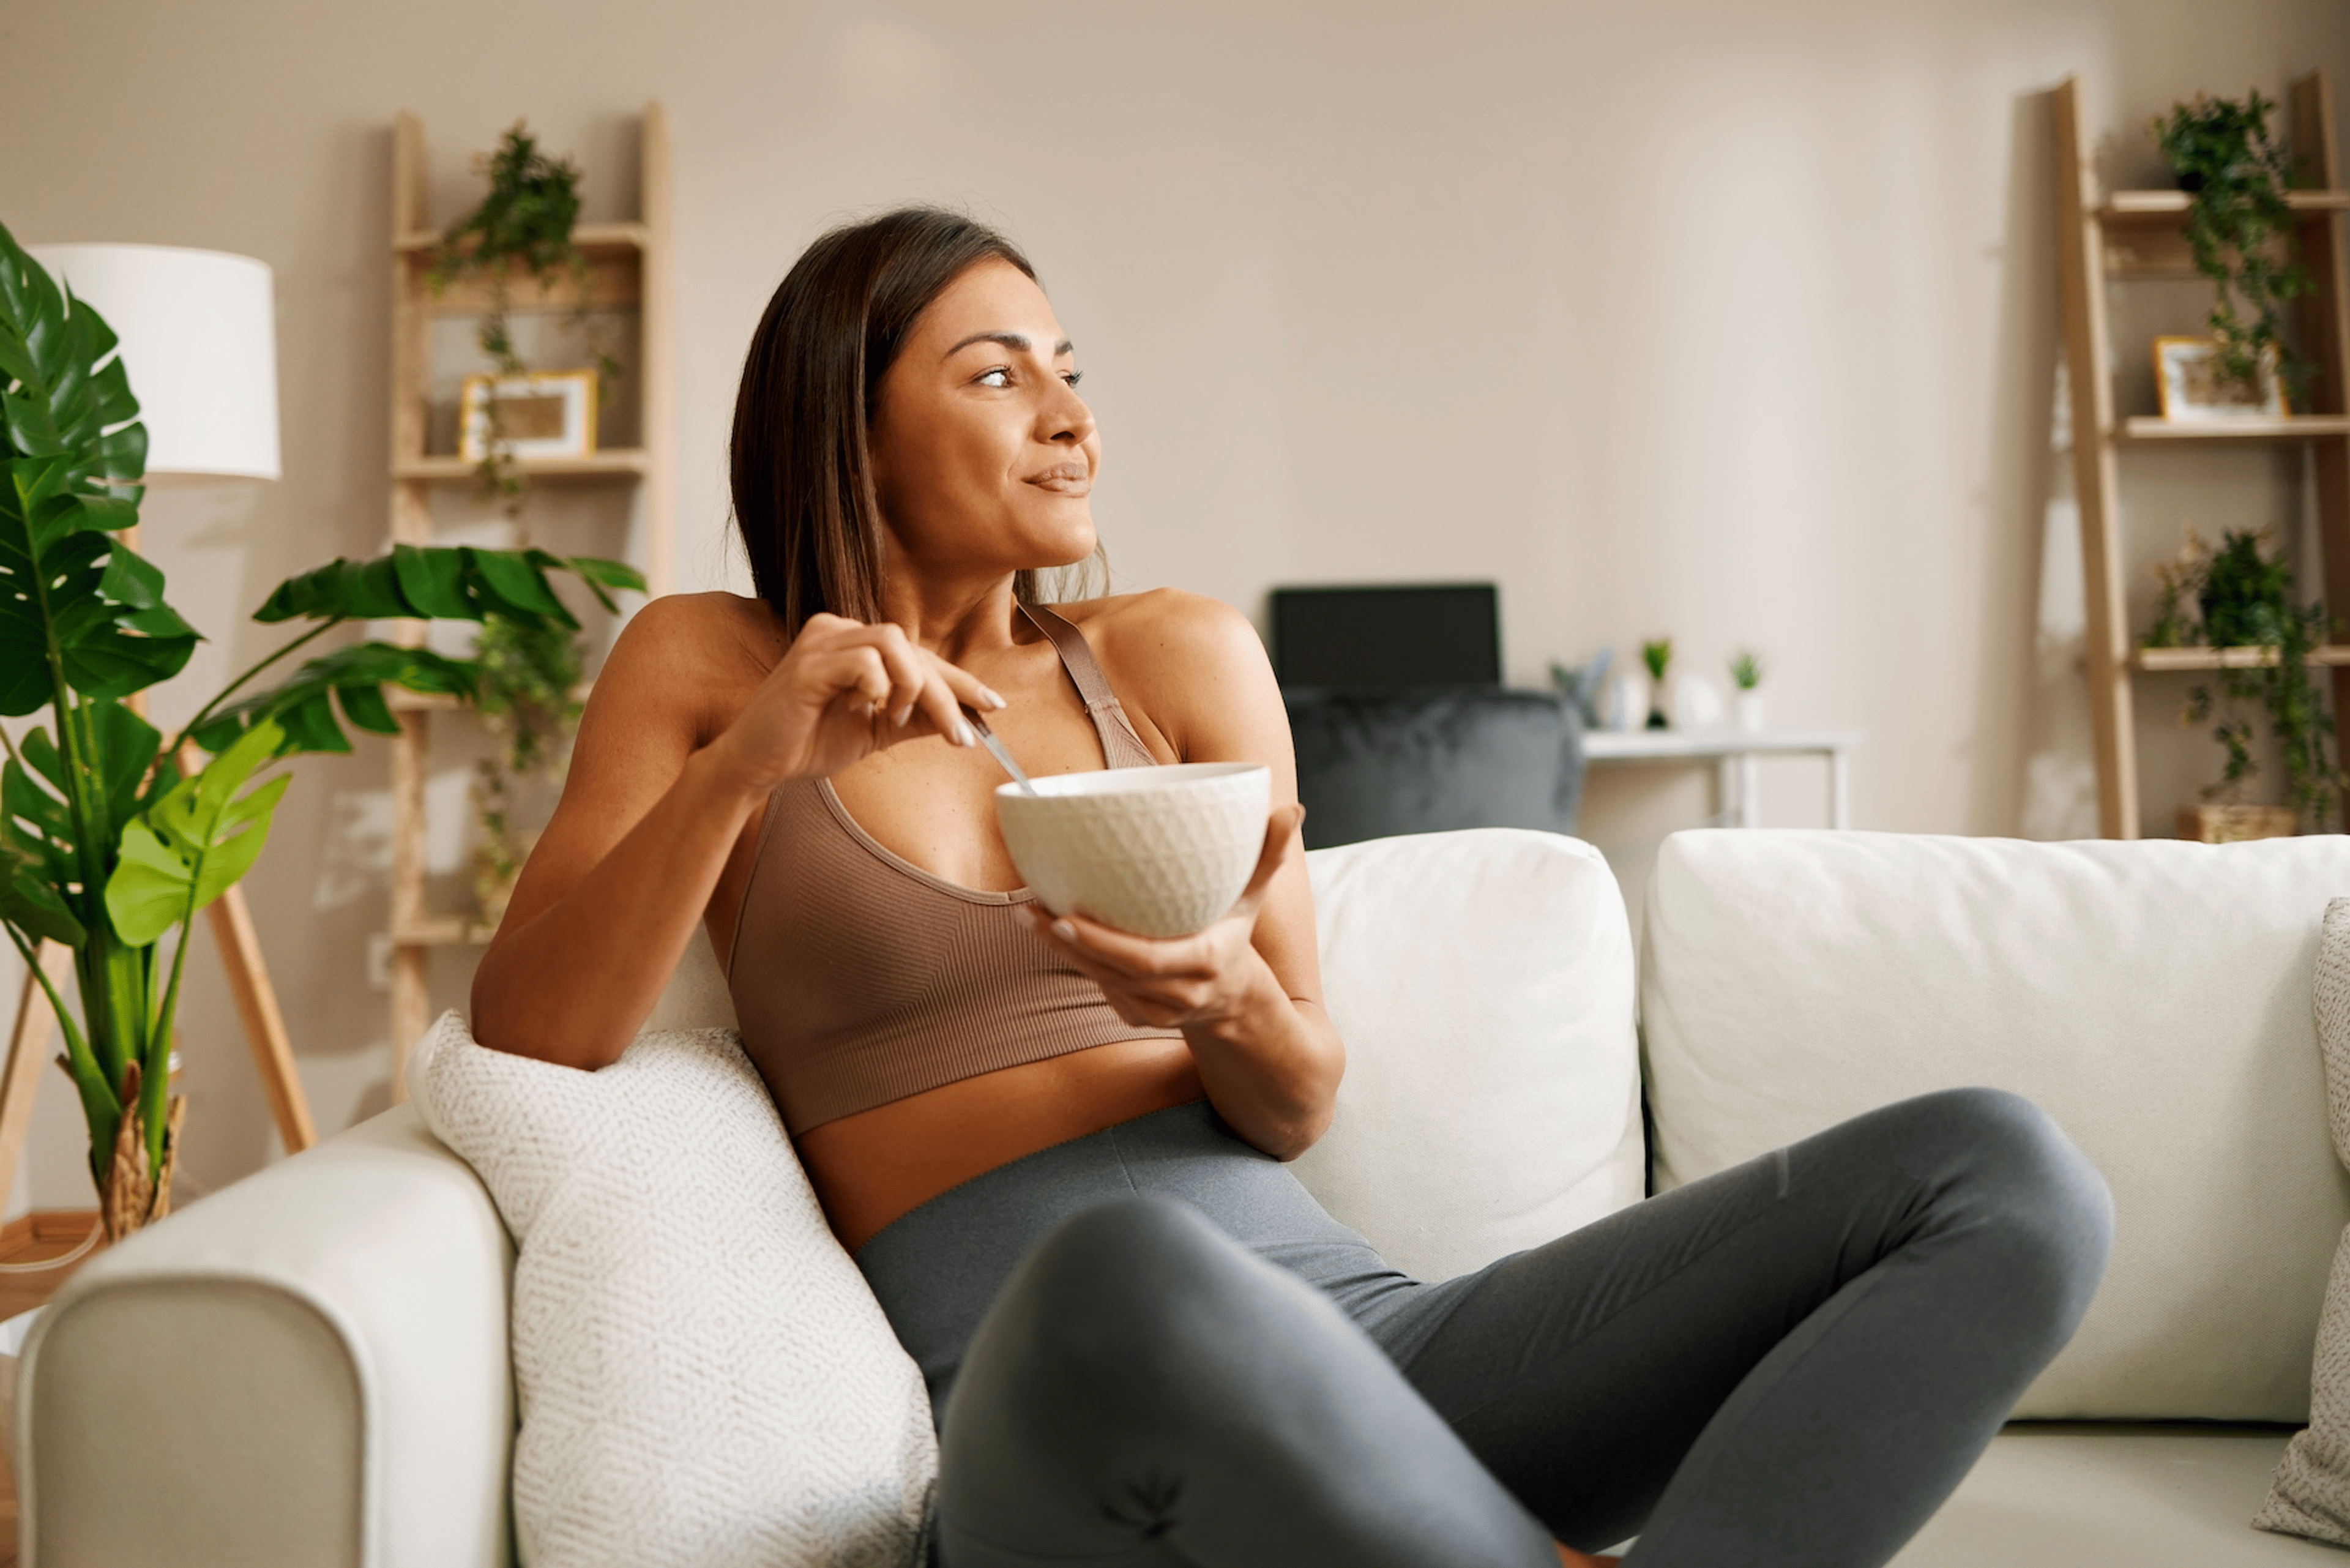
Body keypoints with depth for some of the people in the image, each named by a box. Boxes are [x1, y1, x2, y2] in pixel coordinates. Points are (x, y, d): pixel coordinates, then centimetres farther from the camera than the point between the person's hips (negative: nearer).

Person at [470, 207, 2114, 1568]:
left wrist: (1230, 1004, -13)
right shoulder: (706, 668, 11)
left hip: (1351, 1318, 4)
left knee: (2005, 1175, -13)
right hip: (1047, 1403, -3)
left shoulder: (1182, 653, 14)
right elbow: (523, 1039, -1)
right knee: (1128, 1275, -43)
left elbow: (1299, 1108, 11)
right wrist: (743, 765, -13)